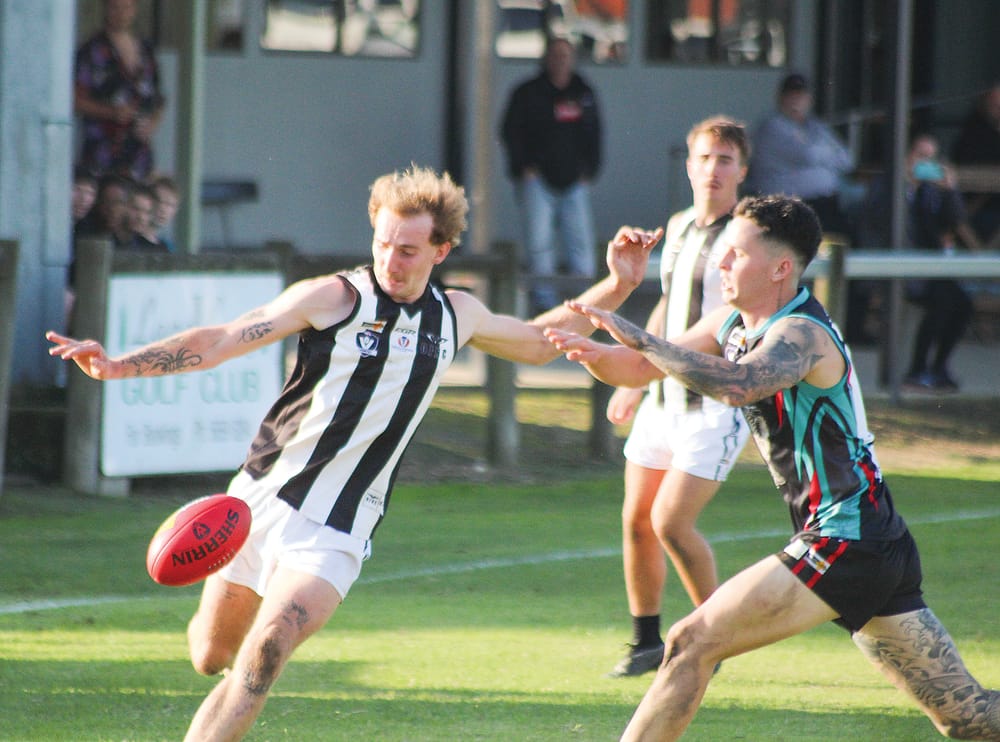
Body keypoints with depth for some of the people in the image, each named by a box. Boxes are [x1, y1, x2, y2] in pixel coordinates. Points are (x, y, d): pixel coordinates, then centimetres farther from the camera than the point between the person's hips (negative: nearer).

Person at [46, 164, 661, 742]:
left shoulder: (455, 316, 6)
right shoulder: (334, 298, -6)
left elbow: (539, 342, 27)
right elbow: (219, 342, -10)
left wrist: (616, 287, 17)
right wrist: (120, 365, -22)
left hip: (335, 529, 1)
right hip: (262, 498, 0)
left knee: (264, 653, -21)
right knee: (211, 657, 9)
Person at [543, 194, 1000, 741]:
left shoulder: (801, 334, -17)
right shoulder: (733, 324, 11)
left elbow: (738, 385, -38)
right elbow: (636, 368, 13)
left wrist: (637, 336, -34)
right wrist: (596, 355, -9)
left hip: (843, 543, -10)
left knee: (692, 644, -12)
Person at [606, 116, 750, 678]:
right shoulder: (679, 227, 11)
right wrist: (634, 379, 25)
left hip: (718, 401, -7)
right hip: (664, 396, 7)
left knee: (670, 522, -13)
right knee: (636, 520, 6)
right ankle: (647, 642, 19)